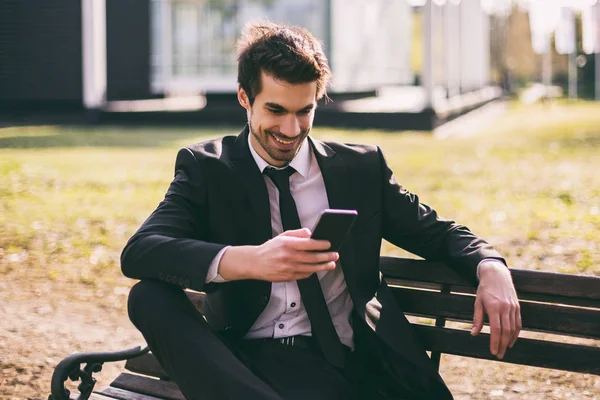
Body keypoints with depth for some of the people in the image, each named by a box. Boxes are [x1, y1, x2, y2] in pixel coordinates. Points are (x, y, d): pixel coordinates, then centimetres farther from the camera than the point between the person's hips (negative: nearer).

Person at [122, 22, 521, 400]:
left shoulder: (361, 168, 13)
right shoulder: (205, 168, 7)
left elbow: (436, 232, 21)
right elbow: (138, 252, -9)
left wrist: (491, 267, -5)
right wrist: (249, 261, -28)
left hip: (340, 363, -2)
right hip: (241, 359, 2)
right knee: (149, 296, -28)